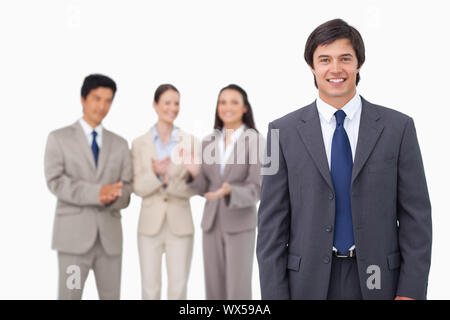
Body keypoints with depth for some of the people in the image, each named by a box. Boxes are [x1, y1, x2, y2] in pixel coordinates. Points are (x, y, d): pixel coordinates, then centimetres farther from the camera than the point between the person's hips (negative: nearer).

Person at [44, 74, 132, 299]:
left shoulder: (120, 144, 14)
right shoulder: (59, 138, 4)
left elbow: (127, 188, 7)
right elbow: (55, 181, -8)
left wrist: (112, 197, -16)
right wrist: (96, 192, -19)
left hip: (109, 234, 3)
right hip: (74, 232, -3)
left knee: (111, 296, 6)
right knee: (69, 295, -3)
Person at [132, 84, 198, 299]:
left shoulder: (189, 141, 2)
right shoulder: (139, 144, 3)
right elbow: (138, 187, -2)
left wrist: (168, 181, -18)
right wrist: (156, 174, -21)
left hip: (180, 224, 0)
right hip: (150, 224, 0)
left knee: (178, 288, 4)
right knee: (150, 288, 5)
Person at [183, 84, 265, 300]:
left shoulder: (255, 141, -7)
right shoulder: (209, 142, 7)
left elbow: (256, 189, -12)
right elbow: (204, 188, 9)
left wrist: (229, 191, -29)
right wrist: (194, 174, -11)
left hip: (240, 225, -5)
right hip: (212, 223, 5)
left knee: (238, 291, -4)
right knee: (214, 290, 9)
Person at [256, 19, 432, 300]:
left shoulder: (398, 127, 0)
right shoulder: (284, 131, 0)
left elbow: (416, 215, 0)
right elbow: (272, 222, -1)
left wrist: (411, 292, -7)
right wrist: (275, 294, -6)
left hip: (376, 280, 0)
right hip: (309, 283, 0)